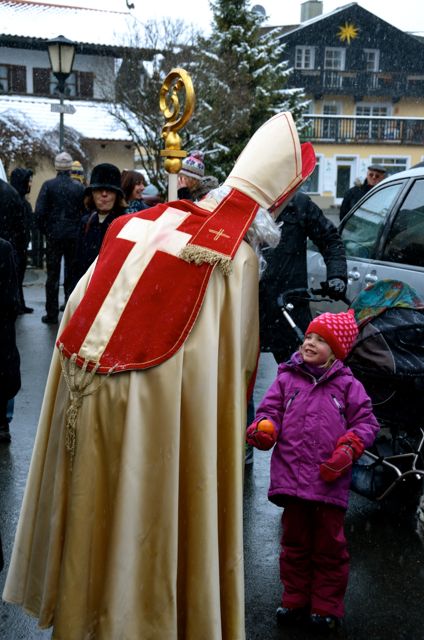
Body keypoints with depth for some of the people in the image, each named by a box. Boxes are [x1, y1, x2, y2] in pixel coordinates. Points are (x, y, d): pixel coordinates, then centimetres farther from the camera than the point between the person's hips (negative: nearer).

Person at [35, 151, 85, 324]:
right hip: (74, 237, 1)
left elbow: (39, 212, -11)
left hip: (54, 236, -1)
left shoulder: (48, 185, -7)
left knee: (53, 275, 4)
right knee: (72, 273, 14)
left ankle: (52, 314, 5)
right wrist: (79, 230, 8)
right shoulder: (79, 187, -4)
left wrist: (44, 230, 3)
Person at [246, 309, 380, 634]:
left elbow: (366, 423, 5)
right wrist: (263, 429, -14)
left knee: (329, 546, 6)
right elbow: (269, 411, 8)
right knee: (295, 544, 12)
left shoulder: (347, 385, 7)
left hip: (330, 482, -1)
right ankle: (295, 603, 26)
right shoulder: (286, 378, 11)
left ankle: (327, 608, 20)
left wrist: (348, 449, -10)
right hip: (292, 479, 2)